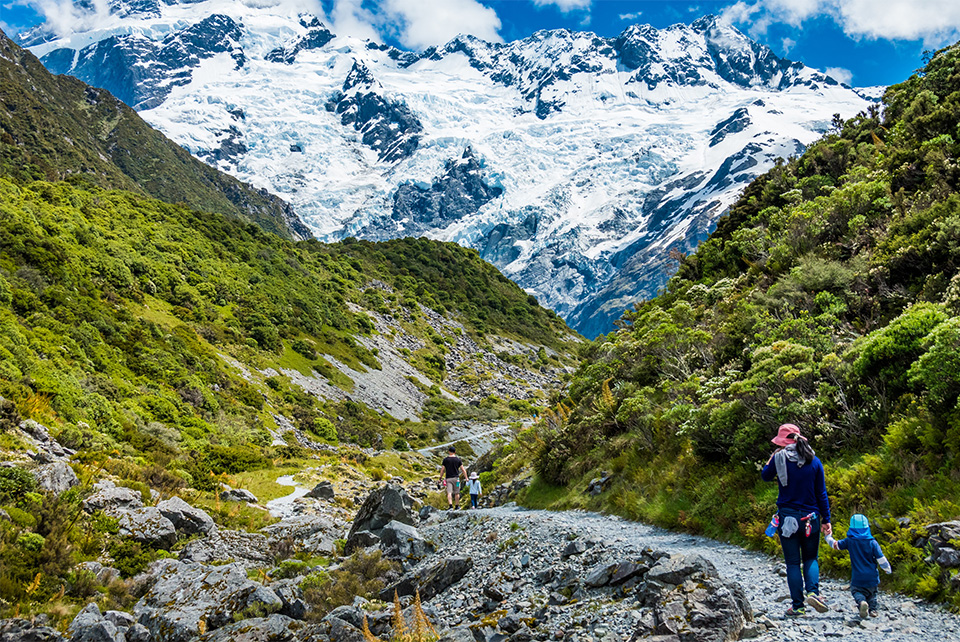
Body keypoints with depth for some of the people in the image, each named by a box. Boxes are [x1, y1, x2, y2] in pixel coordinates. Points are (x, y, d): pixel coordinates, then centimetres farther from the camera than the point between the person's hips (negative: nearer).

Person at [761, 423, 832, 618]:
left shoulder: (779, 458, -7)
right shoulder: (814, 461, -1)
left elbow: (765, 476, 11)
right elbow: (821, 493, 2)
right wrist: (826, 519, 7)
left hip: (787, 517, -2)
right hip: (810, 518, 2)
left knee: (793, 563, 5)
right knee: (810, 558, 16)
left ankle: (797, 605, 5)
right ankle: (813, 591, -7)